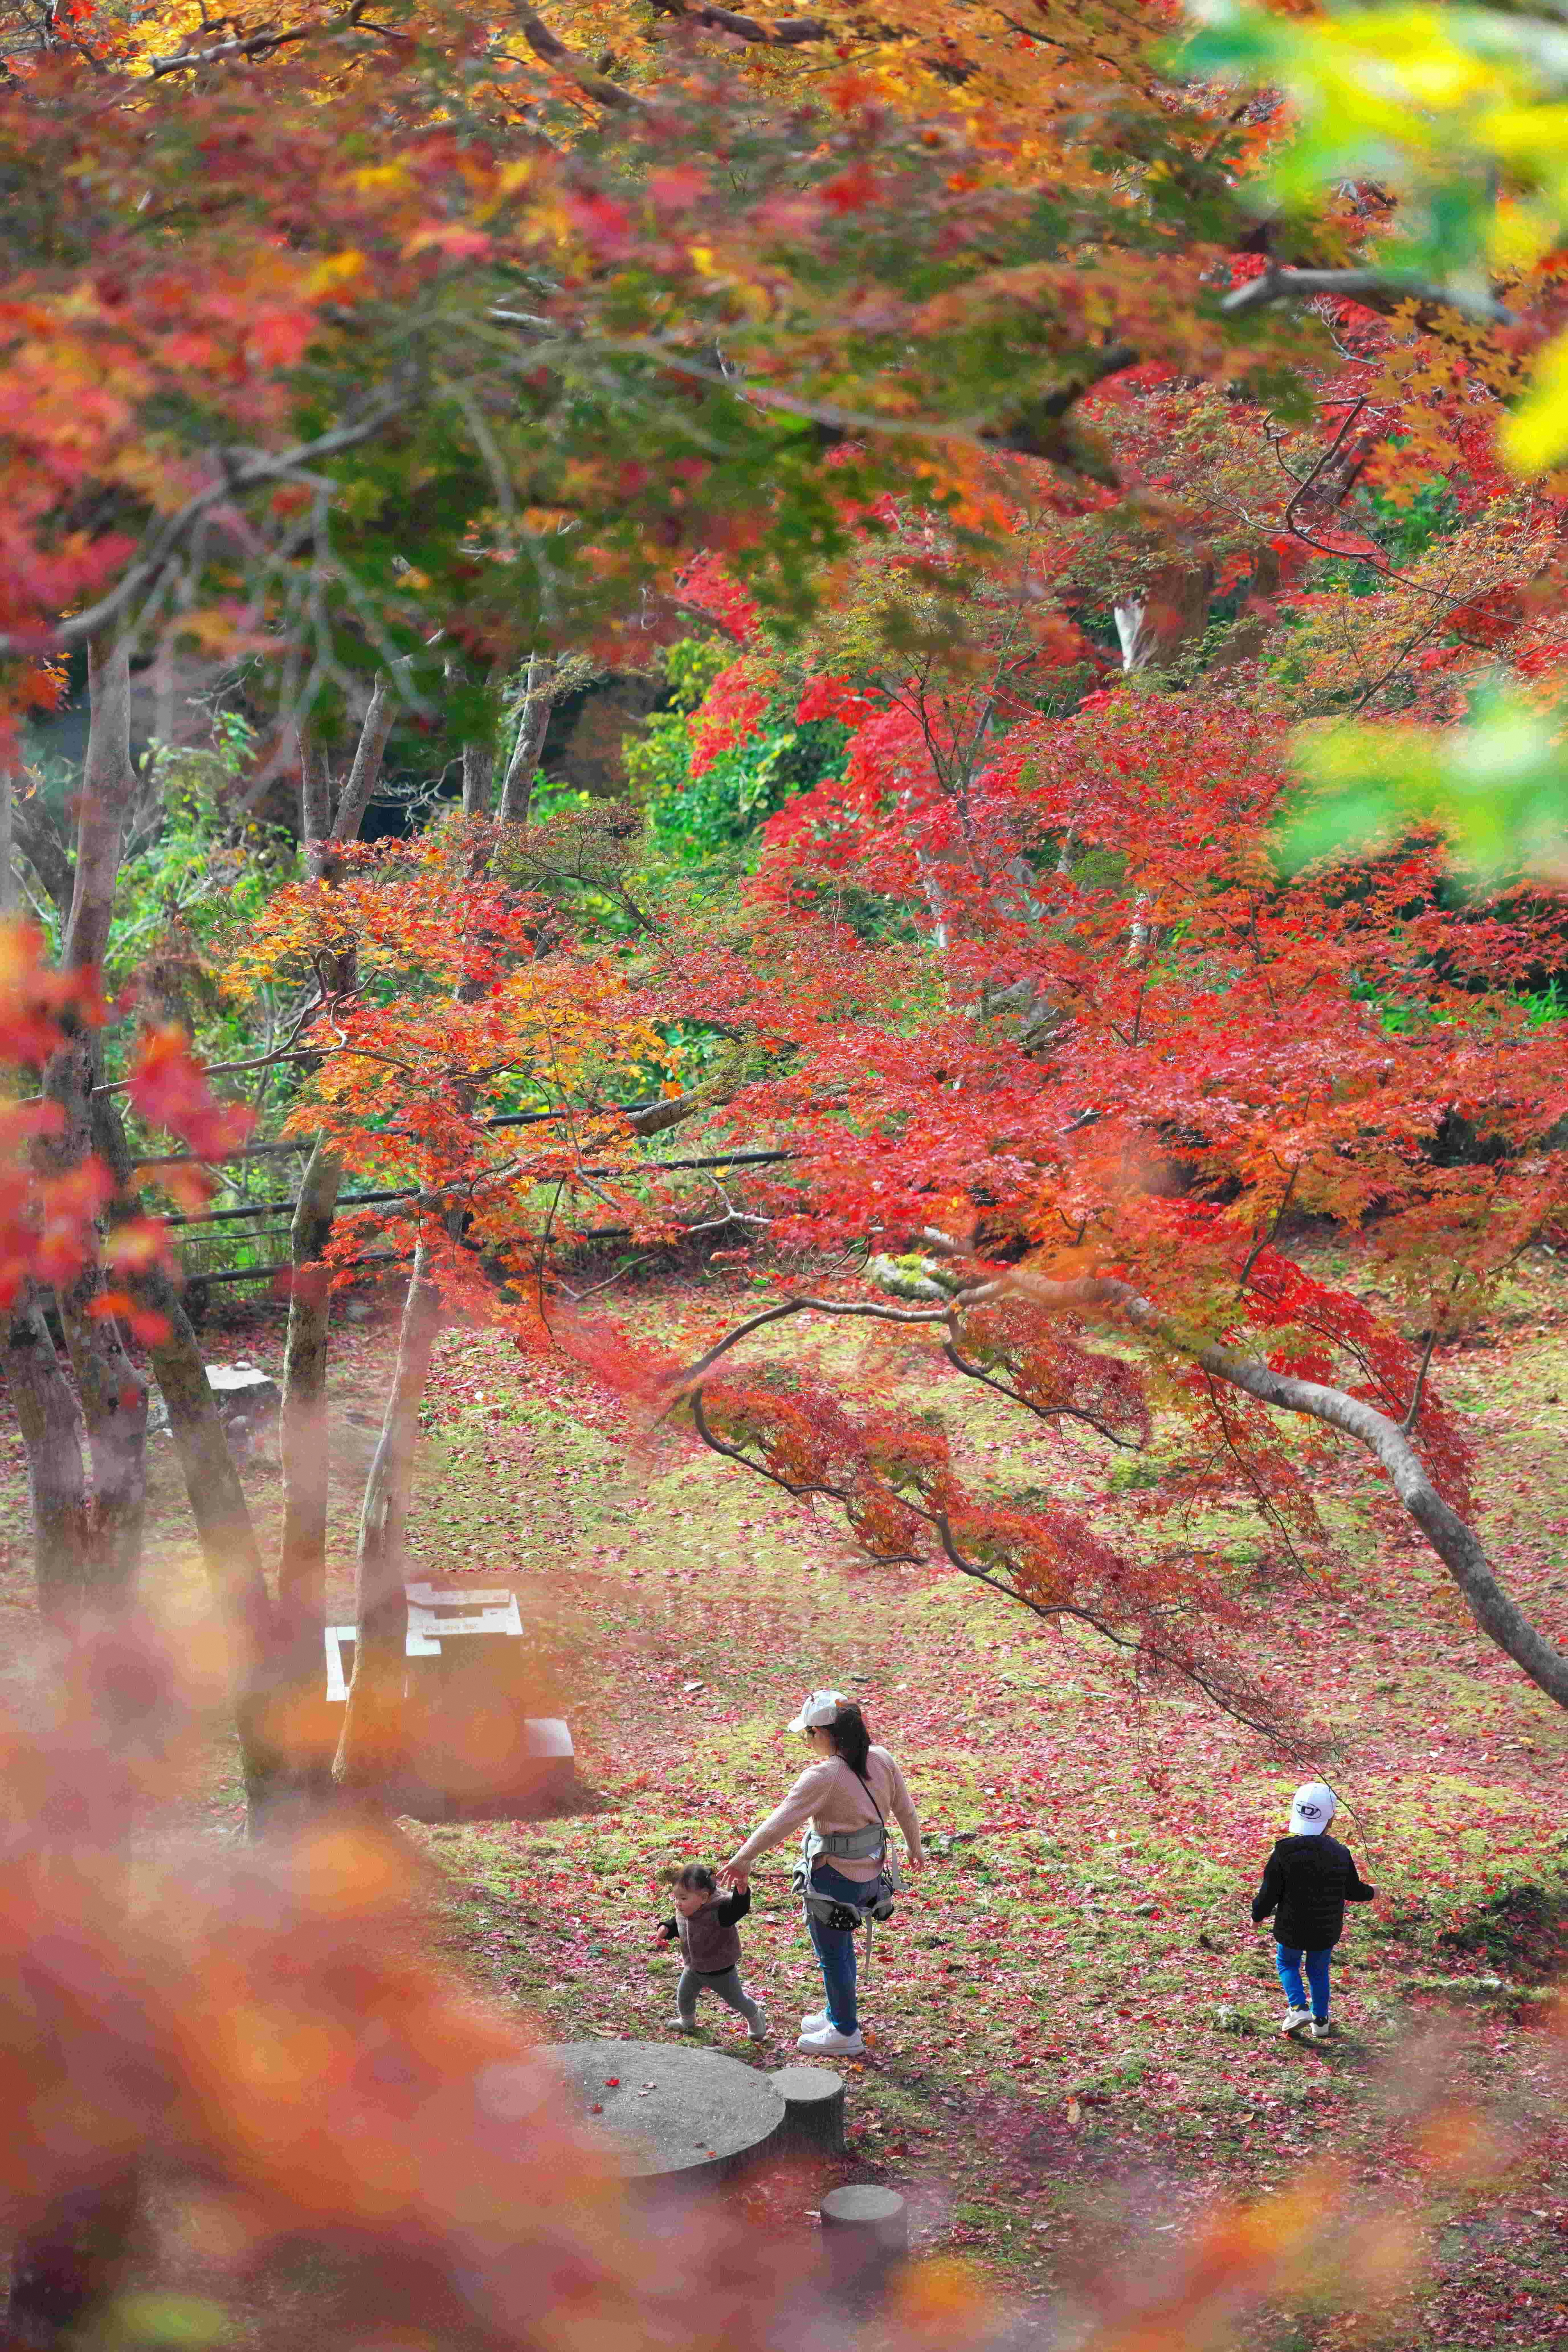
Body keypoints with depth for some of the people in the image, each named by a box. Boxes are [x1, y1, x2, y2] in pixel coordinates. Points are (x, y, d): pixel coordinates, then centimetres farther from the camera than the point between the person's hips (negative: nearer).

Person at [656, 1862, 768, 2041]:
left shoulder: (719, 1912, -36)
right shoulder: (683, 1913, -12)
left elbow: (739, 1909, -53)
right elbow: (677, 1924, 9)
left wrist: (742, 1891, -72)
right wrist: (666, 1928, -10)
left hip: (720, 1972, -6)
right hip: (693, 1970, 6)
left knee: (736, 1999, 15)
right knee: (683, 1996, 21)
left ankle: (756, 2019, 44)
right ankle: (687, 2022, 52)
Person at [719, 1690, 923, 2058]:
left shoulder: (824, 1775, -25)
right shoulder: (881, 1760, -3)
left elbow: (783, 1820, -26)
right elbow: (905, 1809, 8)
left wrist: (744, 1857, -22)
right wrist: (915, 1847, 24)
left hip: (833, 1877, -8)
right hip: (869, 1872, 8)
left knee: (832, 1955, 10)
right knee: (842, 1945, 27)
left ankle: (845, 2034, 24)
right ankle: (837, 2014, 43)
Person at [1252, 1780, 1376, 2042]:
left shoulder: (1285, 1850, -21)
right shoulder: (1340, 1853, -12)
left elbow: (1270, 1893, -15)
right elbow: (1353, 1890, 2)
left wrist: (1258, 1915, 4)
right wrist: (1371, 1892, 25)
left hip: (1291, 1928, -2)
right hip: (1327, 1931, 2)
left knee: (1287, 1964, 22)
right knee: (1318, 1970, 23)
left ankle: (1298, 2008, 2)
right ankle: (1320, 2021, 30)